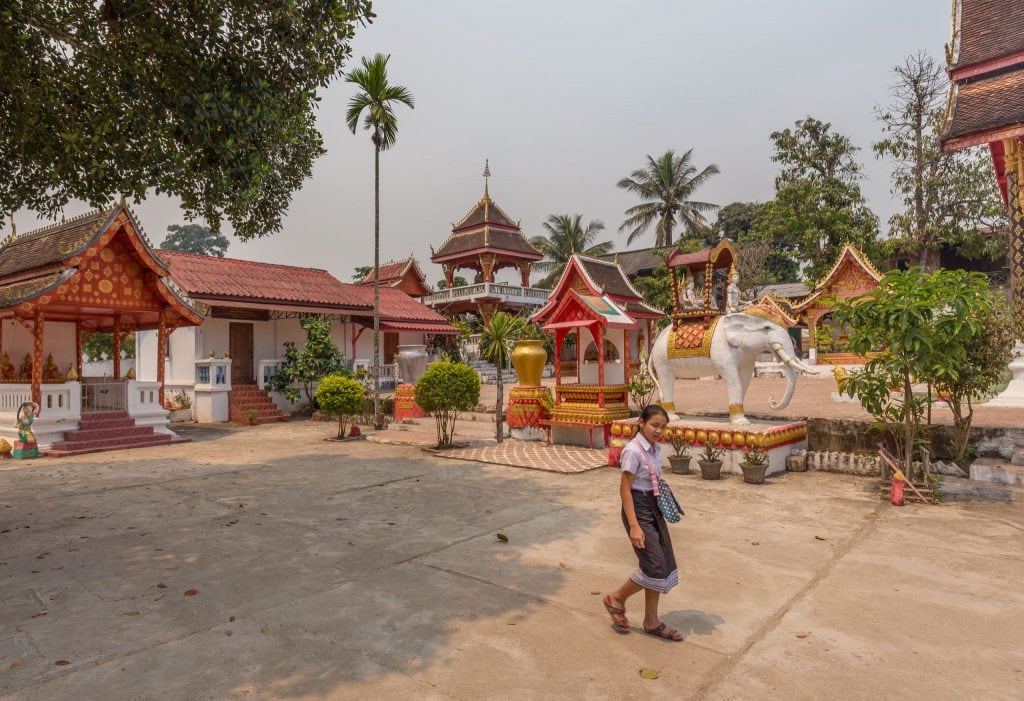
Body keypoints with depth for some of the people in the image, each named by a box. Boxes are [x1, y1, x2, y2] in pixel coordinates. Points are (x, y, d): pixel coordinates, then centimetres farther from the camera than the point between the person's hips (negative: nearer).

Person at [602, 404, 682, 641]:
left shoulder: (655, 449, 6)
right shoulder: (633, 450, -19)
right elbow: (624, 489, -18)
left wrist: (661, 512, 16)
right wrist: (634, 526, -21)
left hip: (654, 507, 8)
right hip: (638, 508, -8)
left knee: (664, 566, 10)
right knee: (655, 566, -8)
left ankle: (651, 622, 24)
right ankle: (616, 598, 15)